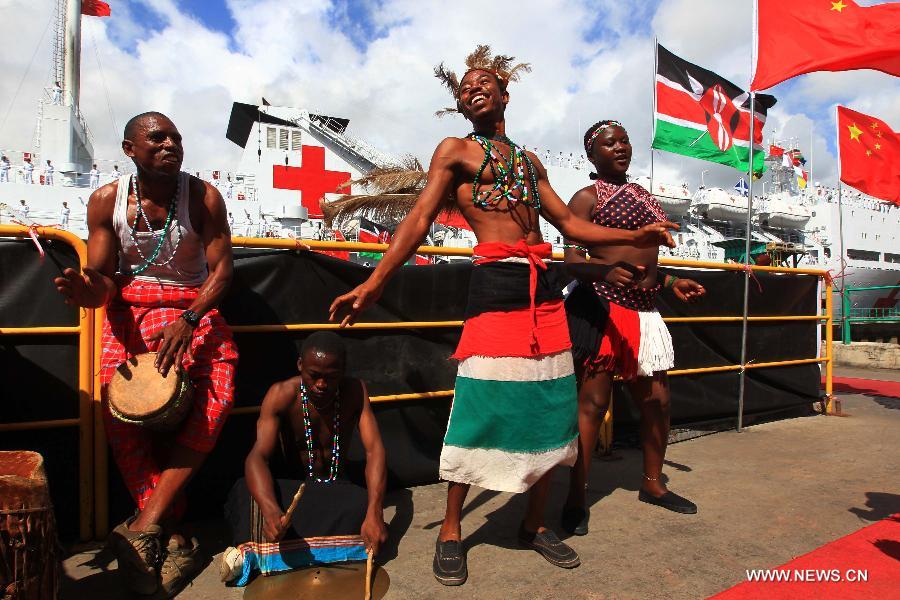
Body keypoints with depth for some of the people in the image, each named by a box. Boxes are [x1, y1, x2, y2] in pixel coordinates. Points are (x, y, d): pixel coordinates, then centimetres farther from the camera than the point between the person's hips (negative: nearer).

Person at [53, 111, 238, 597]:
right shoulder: (106, 200, 0)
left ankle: (146, 522, -18)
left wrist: (187, 320, -23)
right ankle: (174, 539, -13)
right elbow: (103, 277, 1)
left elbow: (222, 268, -9)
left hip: (194, 308, -1)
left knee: (218, 396, -25)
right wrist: (89, 289, -24)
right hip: (130, 309, 1)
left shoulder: (203, 197, -5)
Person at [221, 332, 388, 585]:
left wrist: (374, 513, -37)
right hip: (293, 488, -1)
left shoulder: (355, 391, -14)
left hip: (336, 488, 2)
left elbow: (374, 449, -21)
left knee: (362, 505, -34)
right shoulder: (282, 395, -19)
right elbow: (258, 456, -29)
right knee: (246, 493, -32)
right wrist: (270, 510, -49)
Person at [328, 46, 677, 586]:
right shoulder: (455, 151, 9)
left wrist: (635, 237, 15)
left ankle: (535, 524, 24)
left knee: (551, 410, 7)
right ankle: (451, 531, 12)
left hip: (546, 290, 6)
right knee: (479, 410, -7)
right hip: (496, 284, -5)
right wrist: (373, 285, -9)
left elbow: (571, 224, 23)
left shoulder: (530, 161, 24)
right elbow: (419, 222, 1)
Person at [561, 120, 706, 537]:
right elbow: (572, 260, -12)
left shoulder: (641, 195, 22)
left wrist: (672, 283, 18)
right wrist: (605, 271, -31)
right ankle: (577, 497, 7)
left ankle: (652, 484, 32)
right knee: (593, 401, -5)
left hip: (643, 310, 8)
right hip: (601, 306, -7)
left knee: (656, 399, 12)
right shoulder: (587, 197, -1)